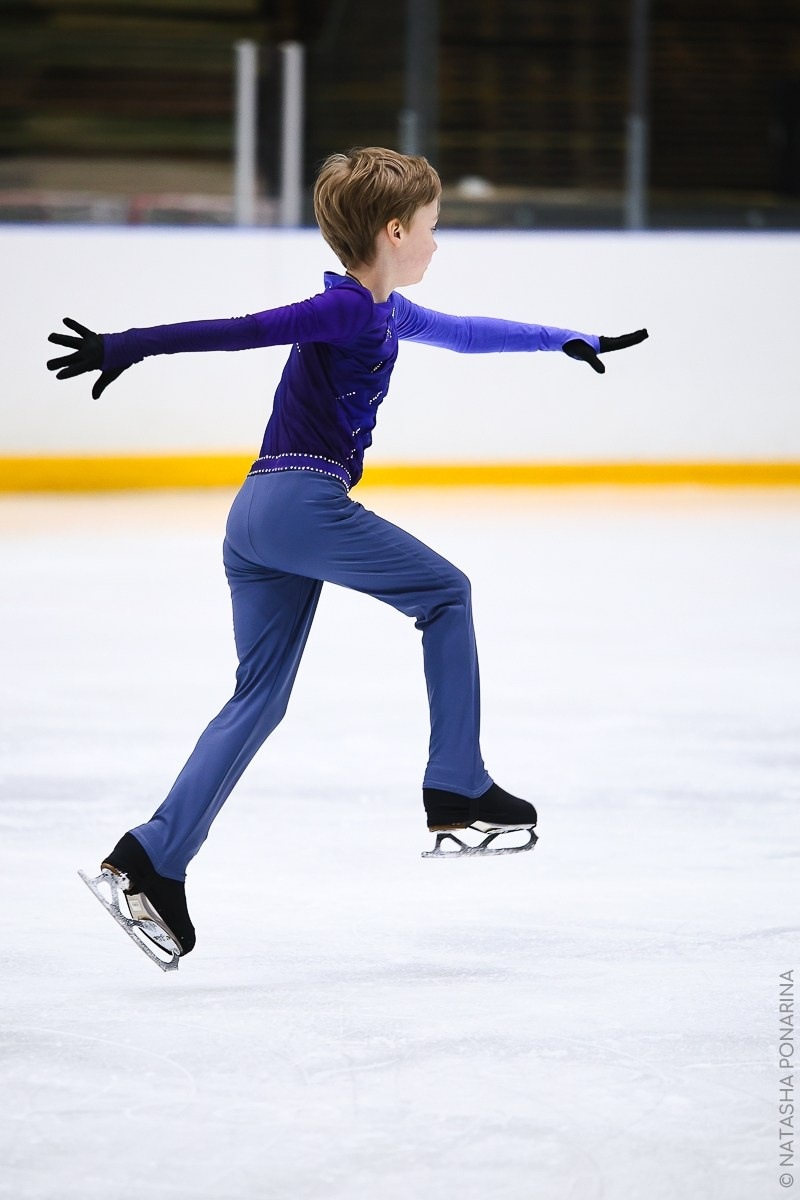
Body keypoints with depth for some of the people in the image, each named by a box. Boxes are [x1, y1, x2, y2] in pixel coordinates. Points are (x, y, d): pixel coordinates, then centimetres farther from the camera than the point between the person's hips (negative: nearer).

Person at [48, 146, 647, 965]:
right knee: (445, 593, 5)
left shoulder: (384, 314, 21)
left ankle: (155, 859, -4)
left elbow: (464, 333, 37)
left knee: (260, 695, 5)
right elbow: (240, 332, -16)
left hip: (261, 522, 9)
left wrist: (568, 341, 47)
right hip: (303, 503, -9)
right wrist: (129, 347, -23)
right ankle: (457, 791, 6)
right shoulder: (346, 310, -8)